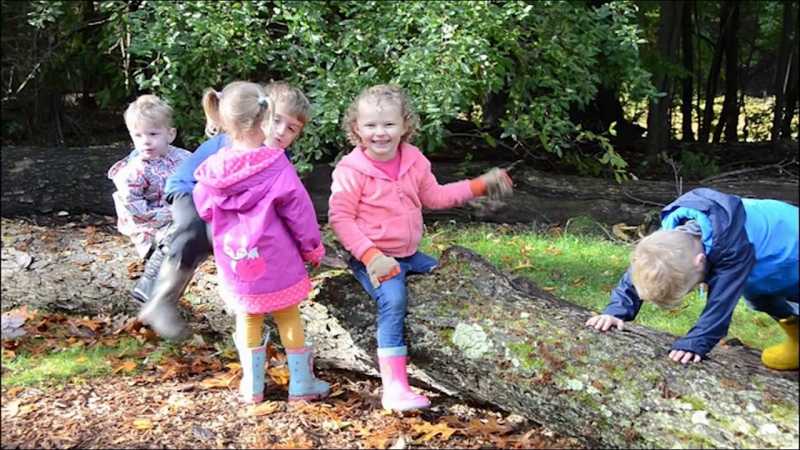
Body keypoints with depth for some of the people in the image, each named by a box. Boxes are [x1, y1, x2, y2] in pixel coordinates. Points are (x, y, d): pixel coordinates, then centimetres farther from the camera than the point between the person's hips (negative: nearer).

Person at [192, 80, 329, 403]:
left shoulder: (213, 171, -7)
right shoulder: (276, 167, -19)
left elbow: (204, 210, 7)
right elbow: (299, 211, -13)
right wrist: (312, 248, 2)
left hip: (235, 268, 3)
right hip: (277, 266, -3)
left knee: (248, 321, 20)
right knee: (289, 320, 14)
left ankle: (252, 387, 27)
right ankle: (301, 385, 23)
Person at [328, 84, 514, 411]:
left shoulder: (414, 161, 4)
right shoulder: (351, 170, -15)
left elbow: (434, 196, 17)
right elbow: (340, 217, -15)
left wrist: (480, 185, 11)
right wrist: (371, 256, -26)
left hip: (409, 254, 7)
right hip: (374, 259, -7)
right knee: (393, 300, -30)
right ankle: (394, 386, -31)